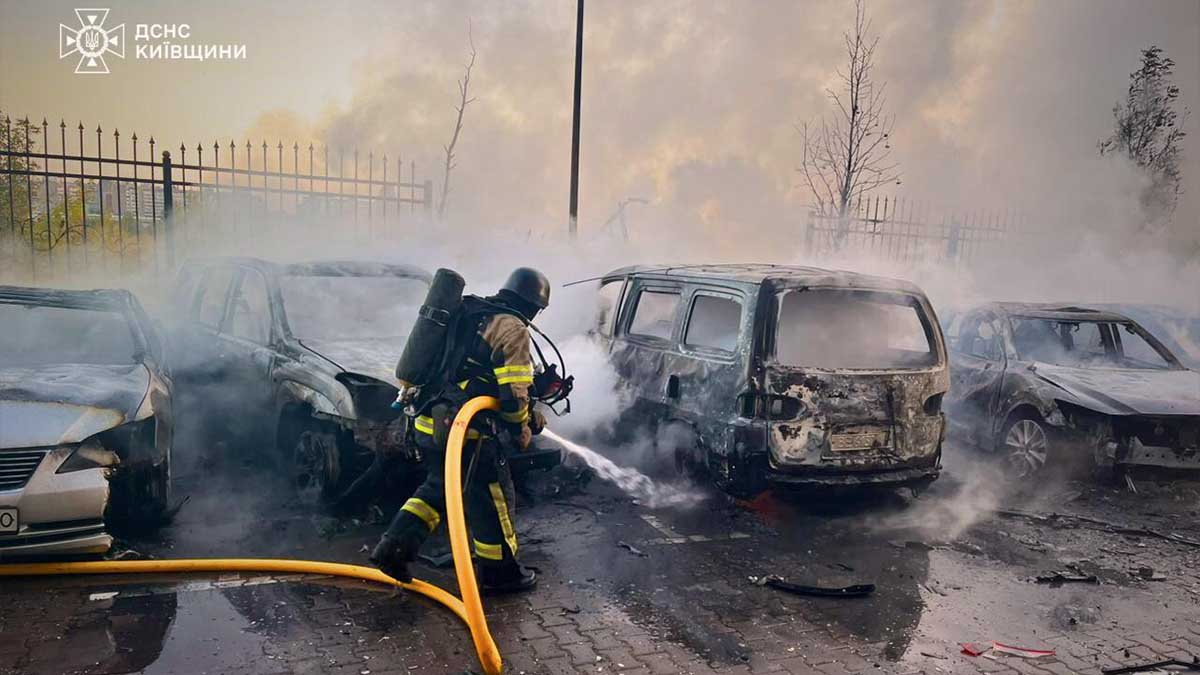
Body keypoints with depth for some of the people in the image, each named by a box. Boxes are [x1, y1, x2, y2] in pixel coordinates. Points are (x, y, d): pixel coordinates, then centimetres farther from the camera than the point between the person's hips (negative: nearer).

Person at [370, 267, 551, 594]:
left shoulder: (470, 316, 16)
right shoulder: (513, 329, -10)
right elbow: (513, 394, -17)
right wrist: (522, 430, 2)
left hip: (431, 423, 8)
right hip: (467, 433, -8)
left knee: (437, 488, 26)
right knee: (492, 500, 9)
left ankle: (394, 546, 18)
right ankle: (500, 574, 23)